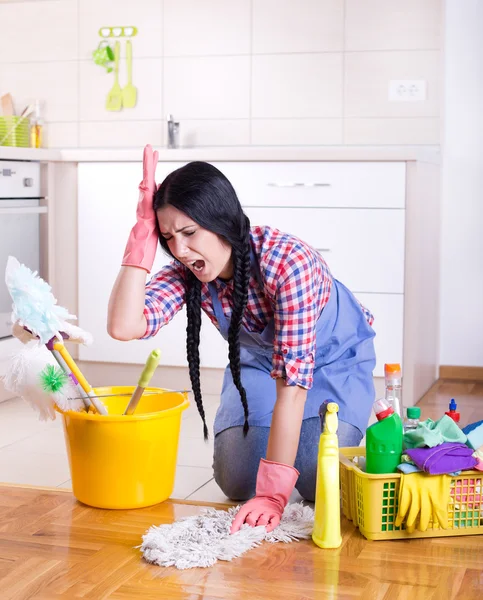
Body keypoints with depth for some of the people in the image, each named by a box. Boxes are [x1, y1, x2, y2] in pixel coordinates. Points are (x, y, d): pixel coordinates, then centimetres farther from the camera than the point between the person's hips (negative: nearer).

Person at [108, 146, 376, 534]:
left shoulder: (289, 261, -39)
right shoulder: (187, 272, -23)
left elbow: (292, 380, -40)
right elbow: (124, 326, -38)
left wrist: (273, 493, -42)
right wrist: (144, 232, -40)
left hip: (334, 358, -4)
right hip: (260, 358, 4)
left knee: (321, 485, -18)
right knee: (236, 482, -10)